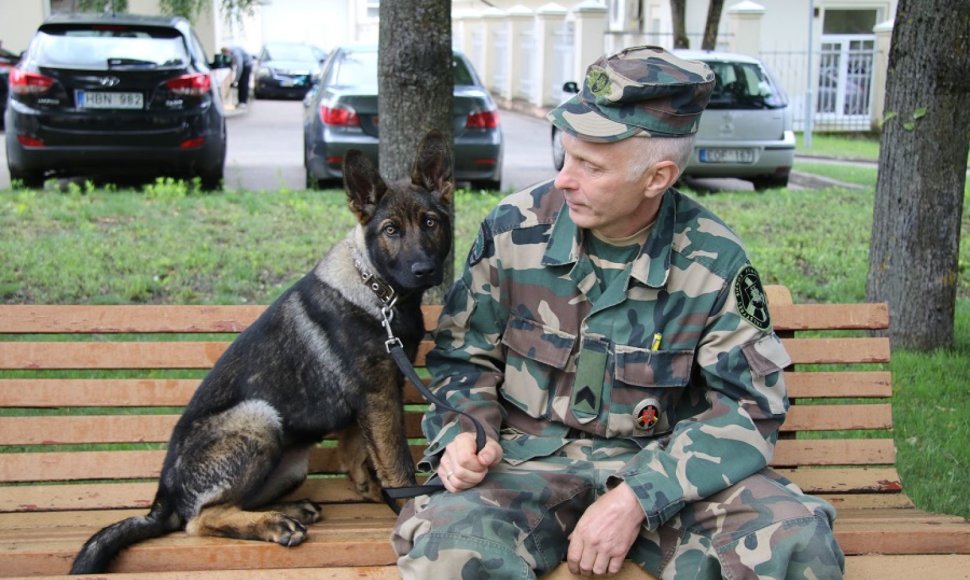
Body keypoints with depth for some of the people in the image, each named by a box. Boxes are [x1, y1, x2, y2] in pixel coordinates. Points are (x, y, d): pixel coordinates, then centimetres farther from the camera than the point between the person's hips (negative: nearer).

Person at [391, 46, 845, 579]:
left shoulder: (714, 260, -7)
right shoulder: (515, 229, -5)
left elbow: (750, 405, -5)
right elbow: (464, 356, 8)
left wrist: (639, 496, -18)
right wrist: (463, 431, -14)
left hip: (660, 465, 1)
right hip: (530, 457, -1)